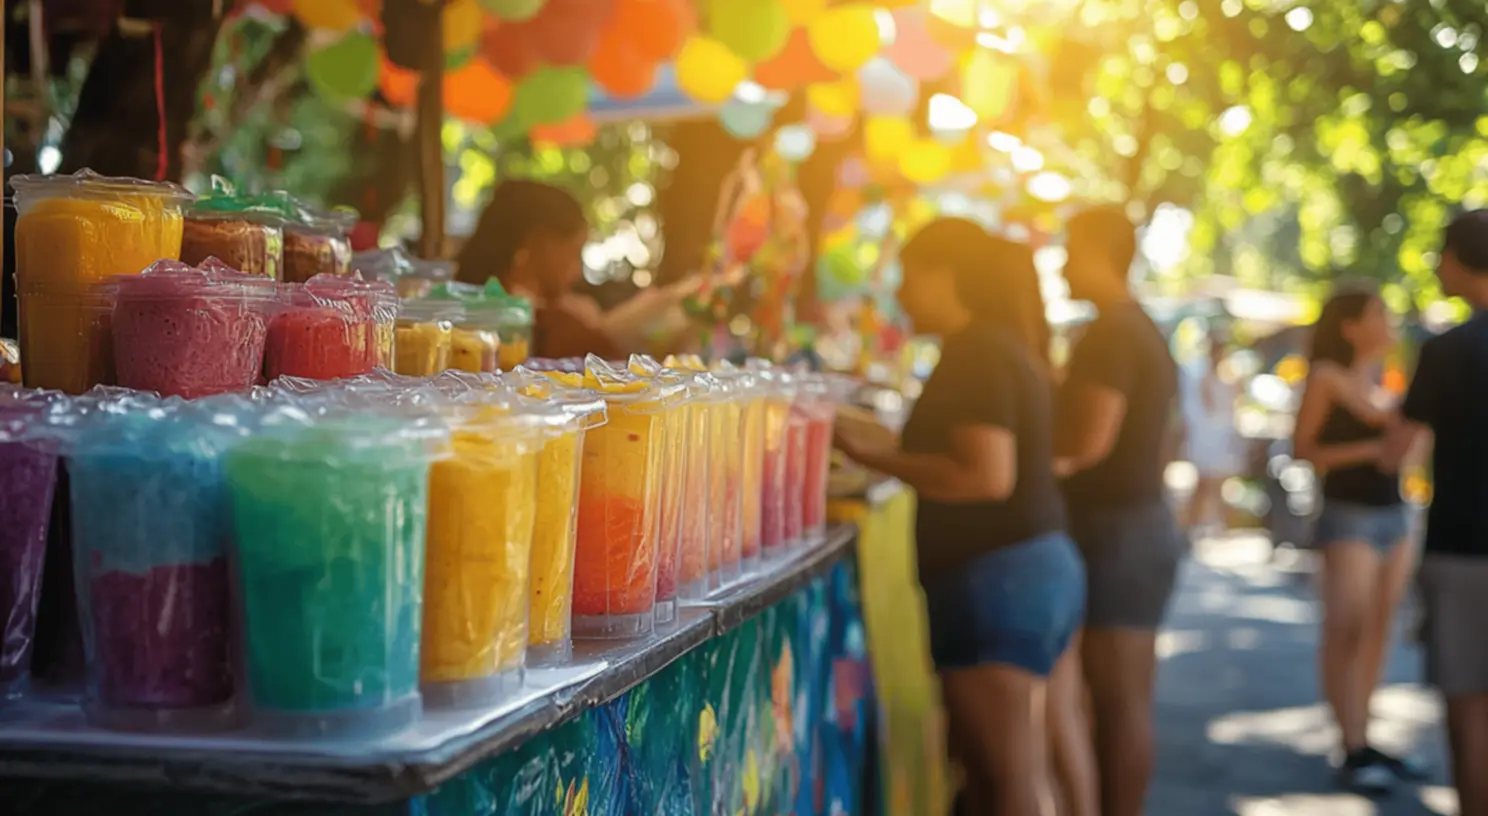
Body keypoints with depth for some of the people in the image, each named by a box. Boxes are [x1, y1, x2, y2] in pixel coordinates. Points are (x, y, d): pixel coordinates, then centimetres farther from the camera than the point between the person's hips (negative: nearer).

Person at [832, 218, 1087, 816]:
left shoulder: (975, 354, -13)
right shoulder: (1002, 347, 16)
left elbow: (988, 476, -23)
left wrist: (878, 458, -15)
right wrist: (892, 448, 17)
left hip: (997, 579, -10)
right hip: (1036, 570, 10)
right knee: (986, 766, 15)